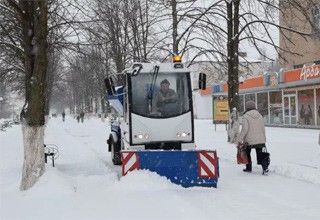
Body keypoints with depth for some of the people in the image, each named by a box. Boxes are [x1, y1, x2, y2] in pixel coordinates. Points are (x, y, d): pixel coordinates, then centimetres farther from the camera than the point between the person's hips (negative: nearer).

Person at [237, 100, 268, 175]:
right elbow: (263, 128, 11)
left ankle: (248, 168, 23)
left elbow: (244, 129, -16)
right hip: (260, 140, 4)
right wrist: (264, 139, 21)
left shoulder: (245, 116, -10)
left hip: (249, 140, -4)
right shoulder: (259, 116, 7)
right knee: (260, 155, 7)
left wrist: (240, 140, -10)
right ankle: (265, 168, -8)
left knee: (247, 154, 17)